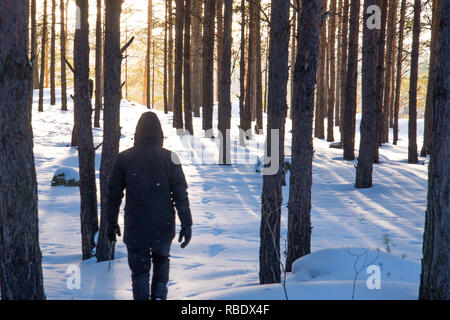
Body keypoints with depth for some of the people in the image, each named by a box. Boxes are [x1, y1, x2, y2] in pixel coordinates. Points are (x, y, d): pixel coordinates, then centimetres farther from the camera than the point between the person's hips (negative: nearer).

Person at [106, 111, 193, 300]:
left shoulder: (124, 158, -2)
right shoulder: (169, 158, -4)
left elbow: (113, 194, 2)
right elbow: (180, 194, -7)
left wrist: (111, 223, 12)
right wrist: (186, 224, -3)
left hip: (135, 228, -1)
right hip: (164, 227, 1)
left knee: (140, 270, 8)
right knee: (161, 259, 25)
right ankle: (159, 295, 12)